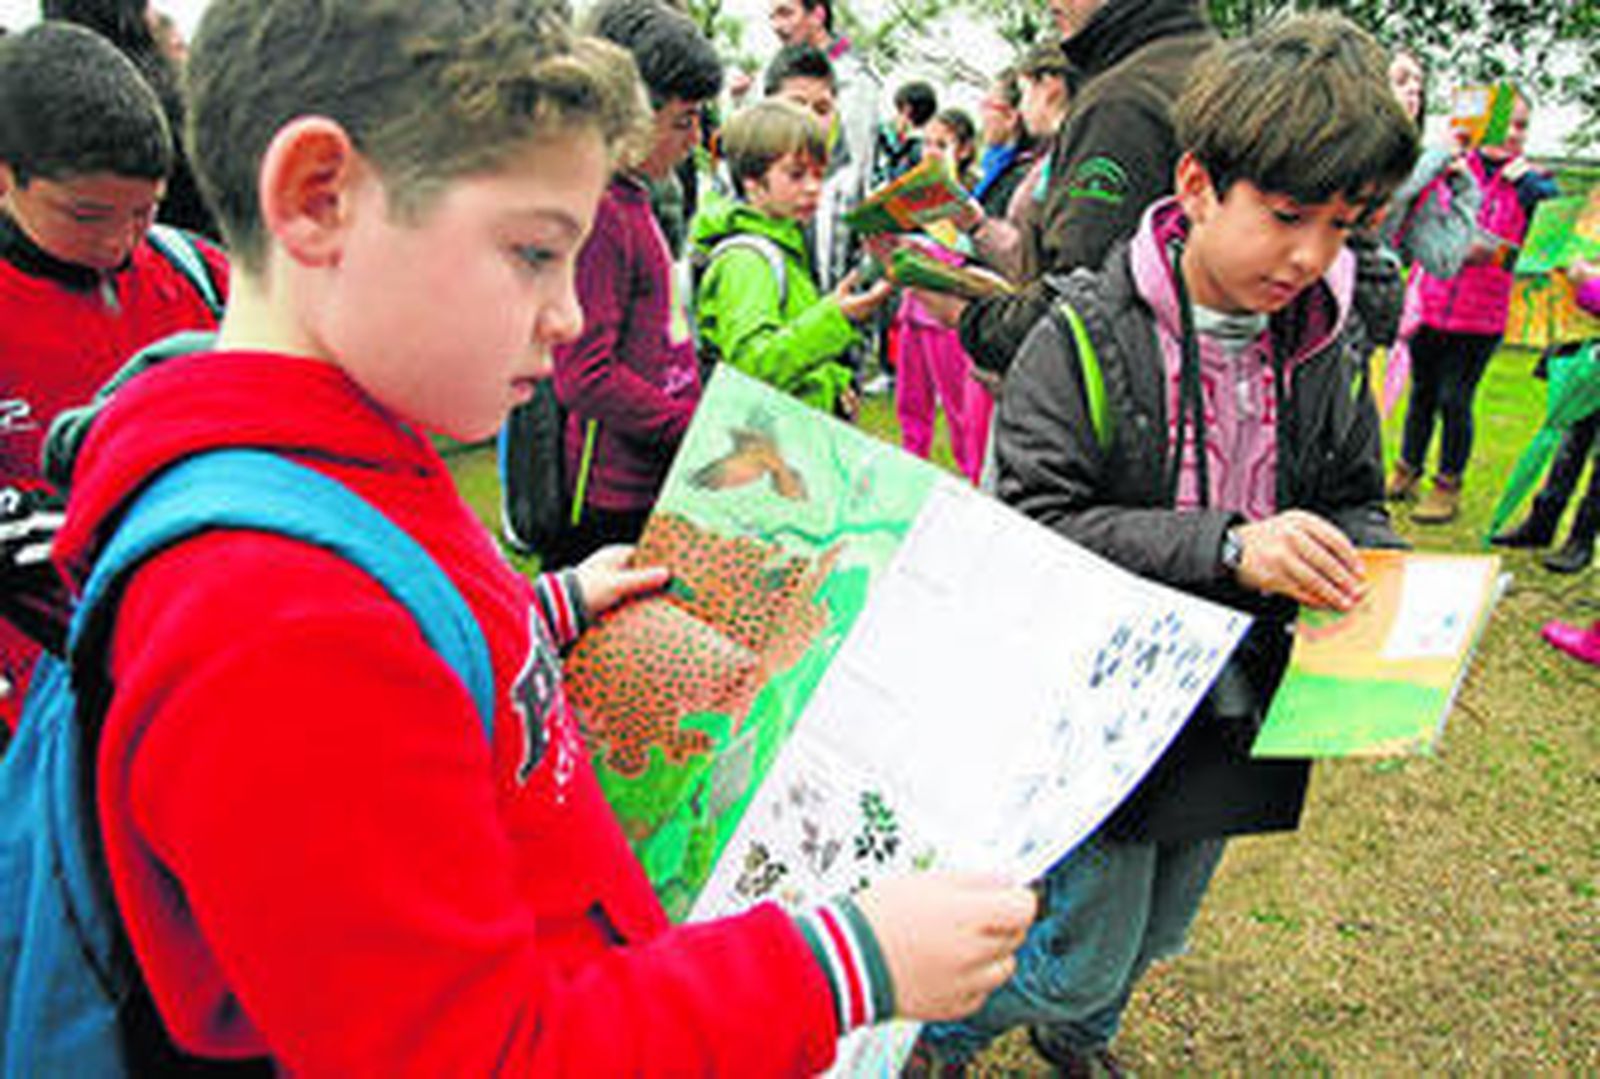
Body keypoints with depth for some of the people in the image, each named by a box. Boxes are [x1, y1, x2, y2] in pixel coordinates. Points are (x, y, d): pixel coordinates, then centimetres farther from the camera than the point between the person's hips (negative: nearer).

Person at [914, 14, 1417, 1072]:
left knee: (1159, 934, 25)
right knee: (1087, 952, 6)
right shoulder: (1087, 338, -19)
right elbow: (1035, 528, -24)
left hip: (1238, 708, 6)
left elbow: (1356, 502, 10)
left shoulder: (1325, 347, -1)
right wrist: (1229, 547, -32)